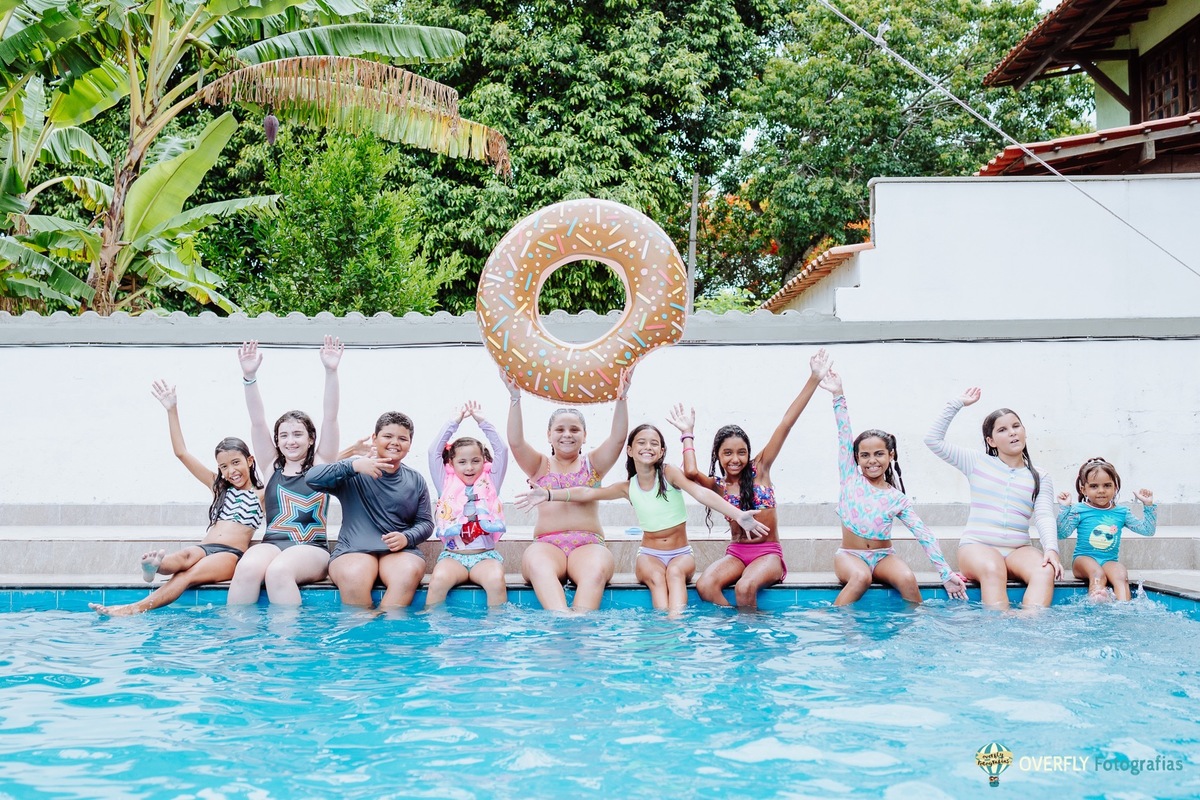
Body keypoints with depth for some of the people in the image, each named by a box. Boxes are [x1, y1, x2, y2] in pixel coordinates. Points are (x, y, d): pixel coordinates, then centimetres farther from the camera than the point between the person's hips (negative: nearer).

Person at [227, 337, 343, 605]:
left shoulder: (321, 464, 13)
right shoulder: (272, 466, 19)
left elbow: (330, 417, 2)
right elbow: (257, 422, 9)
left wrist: (331, 371, -9)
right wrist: (249, 377, -3)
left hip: (311, 549, -2)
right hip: (271, 543, 2)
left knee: (278, 571, -36)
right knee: (247, 569, -32)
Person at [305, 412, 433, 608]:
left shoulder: (416, 481, 15)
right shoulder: (353, 473, 5)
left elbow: (425, 522, 15)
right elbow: (312, 478, -8)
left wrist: (407, 538, -8)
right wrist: (354, 465, -21)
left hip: (400, 551, 2)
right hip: (353, 550, -2)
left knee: (409, 573, -33)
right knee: (353, 575, -37)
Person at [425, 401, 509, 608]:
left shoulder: (490, 484, 13)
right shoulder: (447, 486, 13)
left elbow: (501, 450, 6)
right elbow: (434, 451, 5)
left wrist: (482, 421, 6)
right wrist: (454, 421, 8)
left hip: (485, 555, 0)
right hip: (452, 555, 0)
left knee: (496, 580, -33)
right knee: (439, 579, -32)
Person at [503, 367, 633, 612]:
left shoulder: (593, 464, 21)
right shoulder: (540, 466, 20)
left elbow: (618, 438, 6)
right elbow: (515, 442, 3)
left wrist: (621, 398, -9)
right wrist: (515, 398, -8)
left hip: (589, 544, 0)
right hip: (546, 544, 0)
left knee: (596, 570, -37)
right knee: (539, 567, -38)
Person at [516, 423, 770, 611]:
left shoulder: (670, 473, -8)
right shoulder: (628, 488, 1)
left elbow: (701, 493, -23)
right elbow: (587, 493, -4)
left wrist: (738, 515, -38)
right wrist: (548, 494, -17)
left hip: (681, 554, -2)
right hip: (649, 554, 2)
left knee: (675, 572, -35)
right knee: (656, 576, -32)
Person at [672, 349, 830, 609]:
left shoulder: (760, 468, 3)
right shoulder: (718, 485, 5)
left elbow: (786, 423, -3)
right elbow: (691, 472, -19)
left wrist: (815, 378, -6)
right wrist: (687, 433, -3)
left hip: (768, 552, -2)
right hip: (736, 552, 2)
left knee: (745, 587, -33)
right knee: (704, 586, -28)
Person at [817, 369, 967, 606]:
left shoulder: (897, 498, 4)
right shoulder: (850, 478, 4)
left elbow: (924, 535, -2)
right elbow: (844, 434, -5)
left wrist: (946, 574, -9)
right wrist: (838, 395, -13)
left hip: (883, 556, 2)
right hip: (850, 554, -1)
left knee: (908, 579, -30)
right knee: (861, 577, -36)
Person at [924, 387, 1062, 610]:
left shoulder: (1040, 479, 14)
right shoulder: (978, 462, 12)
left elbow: (1044, 517, -2)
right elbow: (933, 440, 6)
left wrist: (1051, 549, -22)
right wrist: (957, 404, 6)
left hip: (1018, 549, 2)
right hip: (977, 546, -2)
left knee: (1046, 570, -32)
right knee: (993, 570, -38)